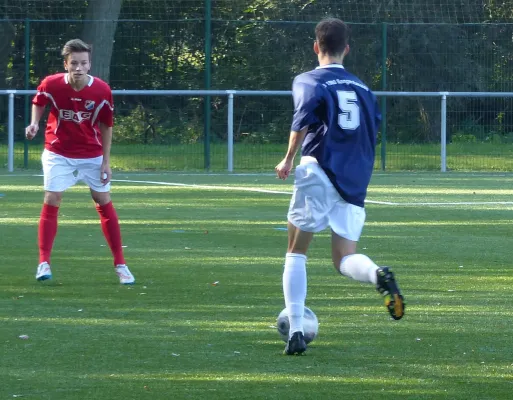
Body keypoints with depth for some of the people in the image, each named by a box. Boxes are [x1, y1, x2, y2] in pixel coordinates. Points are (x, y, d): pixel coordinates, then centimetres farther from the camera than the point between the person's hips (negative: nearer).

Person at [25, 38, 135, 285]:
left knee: (105, 204, 4)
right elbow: (38, 102, 4)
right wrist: (34, 124, -14)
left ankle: (120, 265, 10)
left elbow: (106, 126, -5)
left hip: (92, 155, 1)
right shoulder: (51, 85, -18)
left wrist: (106, 161, -6)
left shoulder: (102, 91, -17)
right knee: (51, 202, -9)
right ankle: (43, 263, -3)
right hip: (58, 153, -1)